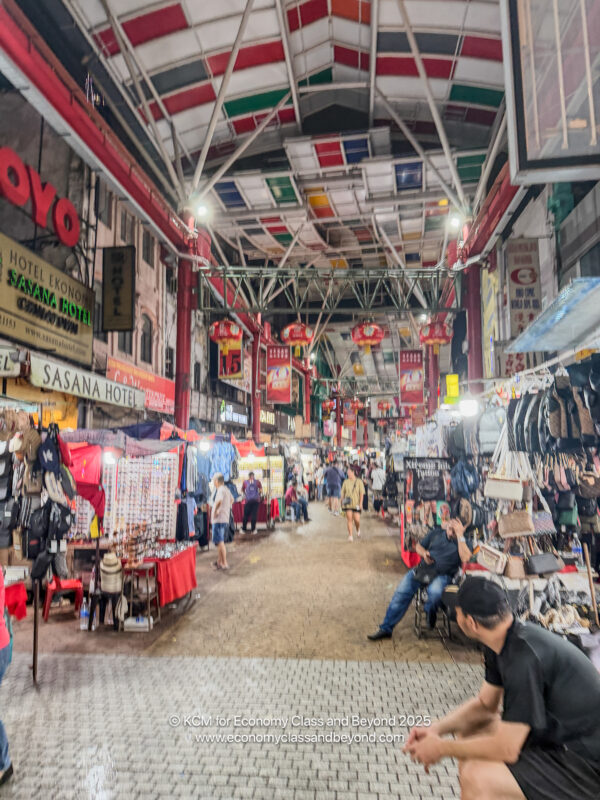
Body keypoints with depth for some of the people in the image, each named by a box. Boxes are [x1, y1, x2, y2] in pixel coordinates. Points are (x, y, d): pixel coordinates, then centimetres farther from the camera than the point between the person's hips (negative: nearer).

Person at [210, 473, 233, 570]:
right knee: (219, 541, 19)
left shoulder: (221, 490, -16)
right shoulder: (226, 489, 15)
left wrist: (215, 512, -22)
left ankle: (224, 564, -8)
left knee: (219, 541, -8)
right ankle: (219, 561, 28)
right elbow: (232, 499, 34)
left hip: (219, 519, -10)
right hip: (225, 518, 10)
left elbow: (219, 501, -35)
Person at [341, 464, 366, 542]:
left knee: (357, 520, -2)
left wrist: (360, 503, -8)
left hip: (356, 504, -2)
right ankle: (350, 535, 6)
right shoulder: (346, 482, 4)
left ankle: (358, 531, 29)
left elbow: (362, 493, -2)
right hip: (348, 504, 2)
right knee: (349, 519, -3)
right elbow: (343, 492, 10)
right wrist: (342, 501, 1)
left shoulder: (359, 481, -3)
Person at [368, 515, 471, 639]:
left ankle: (430, 612, 1)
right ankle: (386, 628, -4)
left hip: (442, 575, -3)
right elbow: (419, 546, 22)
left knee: (434, 592, -37)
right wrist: (424, 554, 0)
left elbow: (465, 558, -18)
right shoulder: (436, 533, 14)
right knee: (402, 592, -15)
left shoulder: (463, 542, 2)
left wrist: (460, 536, -19)